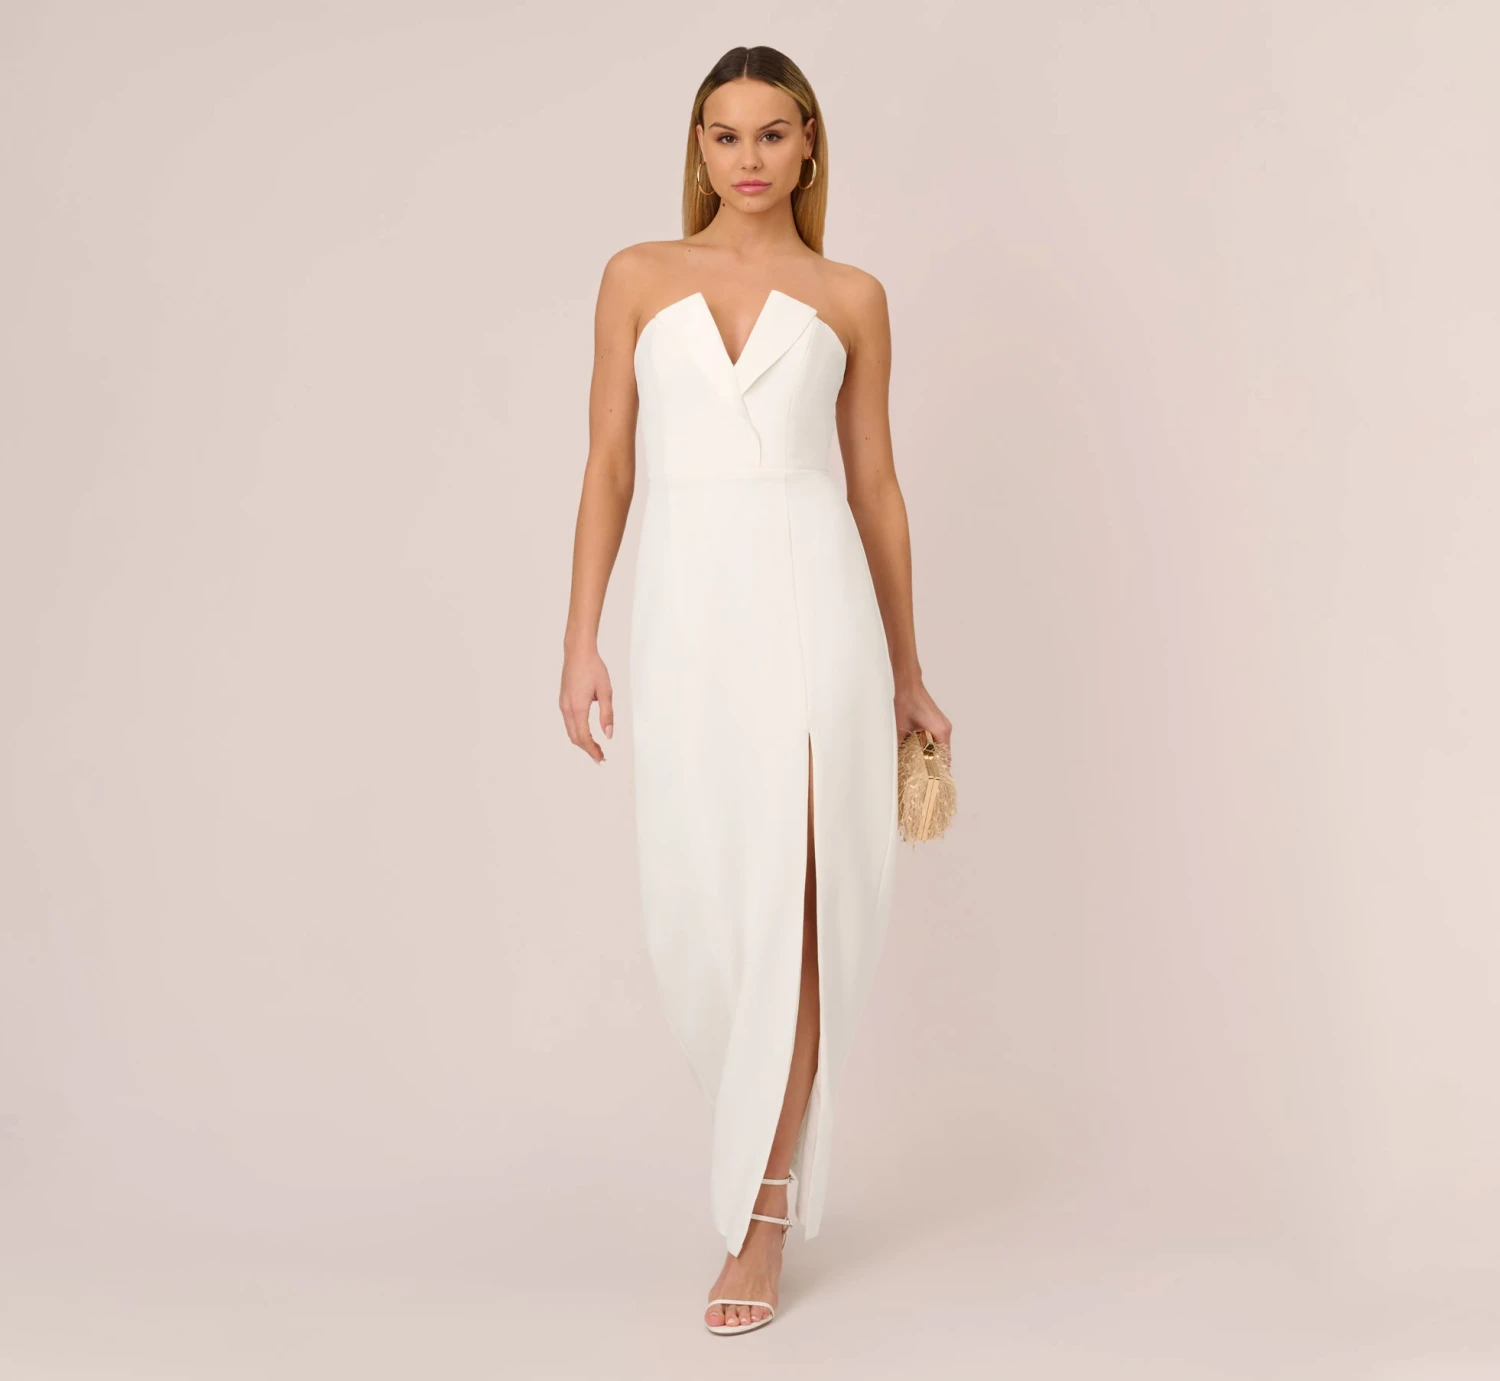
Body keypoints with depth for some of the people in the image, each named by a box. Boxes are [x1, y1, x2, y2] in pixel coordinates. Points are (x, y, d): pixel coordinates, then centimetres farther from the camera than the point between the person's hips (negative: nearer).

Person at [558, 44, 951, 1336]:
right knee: (701, 902, 5)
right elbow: (609, 465, 8)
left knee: (789, 900, -4)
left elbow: (876, 484, 11)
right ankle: (774, 1124, 34)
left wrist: (907, 672, 12)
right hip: (687, 605, 2)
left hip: (812, 599, -1)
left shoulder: (850, 296, 9)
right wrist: (582, 639, 0)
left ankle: (762, 1221, 7)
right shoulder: (640, 278, 11)